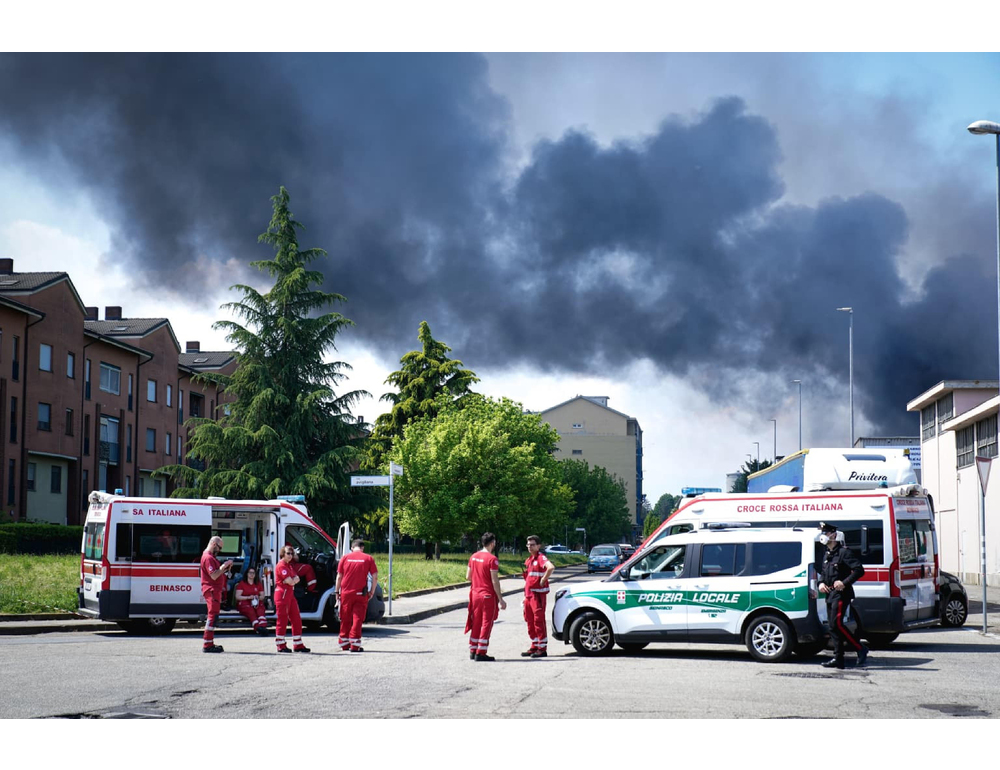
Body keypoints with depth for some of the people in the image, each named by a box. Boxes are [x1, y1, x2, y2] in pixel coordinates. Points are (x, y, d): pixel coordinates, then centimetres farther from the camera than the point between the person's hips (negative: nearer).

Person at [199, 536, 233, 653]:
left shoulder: (211, 557, 21)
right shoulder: (208, 558, -14)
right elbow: (214, 576, -21)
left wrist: (226, 568, 10)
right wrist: (225, 566, -17)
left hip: (215, 590, 11)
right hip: (211, 590, -11)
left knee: (213, 616, 13)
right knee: (213, 616, -13)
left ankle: (209, 644, 17)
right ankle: (207, 645, -15)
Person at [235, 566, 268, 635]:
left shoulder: (258, 584, 22)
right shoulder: (241, 584, 12)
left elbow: (262, 596, 22)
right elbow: (237, 597, 2)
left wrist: (258, 597, -3)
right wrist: (248, 597, -11)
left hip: (257, 603, 2)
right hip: (244, 603, -2)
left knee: (260, 611, -33)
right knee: (251, 612, -36)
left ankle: (263, 627, -60)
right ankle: (257, 627, -60)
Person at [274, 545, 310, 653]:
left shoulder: (290, 565, 19)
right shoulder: (281, 566, -12)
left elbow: (296, 579, 12)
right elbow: (290, 582, -17)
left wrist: (293, 580, -7)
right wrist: (294, 580, 3)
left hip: (290, 593, 10)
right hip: (282, 594, -10)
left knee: (296, 619, 8)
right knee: (282, 620, -6)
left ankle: (298, 645, 12)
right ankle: (281, 646, -1)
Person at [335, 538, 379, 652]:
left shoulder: (345, 558, 4)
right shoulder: (368, 559, 0)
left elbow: (339, 576, 4)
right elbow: (375, 577, -4)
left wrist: (337, 591, 11)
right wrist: (372, 592, 5)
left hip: (346, 593, 2)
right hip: (361, 593, -2)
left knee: (345, 619, 12)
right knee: (357, 618, 1)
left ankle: (344, 643, 18)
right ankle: (355, 645, -4)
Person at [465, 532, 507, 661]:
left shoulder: (473, 557, 6)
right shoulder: (492, 559, -15)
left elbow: (468, 577, 12)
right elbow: (495, 581, -17)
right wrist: (501, 599, -13)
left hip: (475, 593, 7)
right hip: (488, 595, -7)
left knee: (476, 623, 14)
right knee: (486, 624, -1)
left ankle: (473, 651, 17)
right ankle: (481, 653, -2)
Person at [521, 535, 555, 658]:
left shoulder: (541, 558, -11)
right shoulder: (529, 560, 17)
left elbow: (551, 567, -32)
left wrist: (543, 580, -22)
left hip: (538, 594, -9)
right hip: (529, 595, 9)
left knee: (539, 621, -8)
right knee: (530, 621, 12)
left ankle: (542, 648, -5)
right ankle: (535, 646, 20)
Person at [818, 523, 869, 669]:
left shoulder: (844, 552, -10)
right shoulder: (827, 555, 18)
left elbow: (859, 570, -16)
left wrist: (844, 583, -24)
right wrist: (821, 583, 8)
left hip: (841, 594, -9)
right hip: (830, 594, 9)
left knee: (837, 624, -17)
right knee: (833, 626, 6)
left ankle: (860, 648, -7)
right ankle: (838, 659, 8)